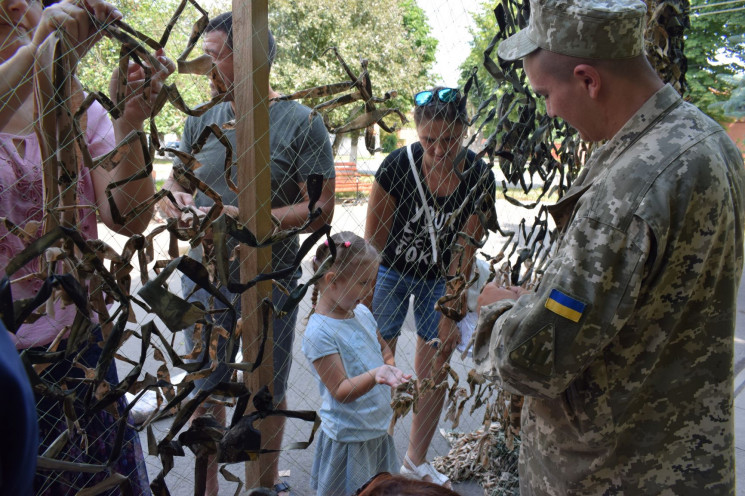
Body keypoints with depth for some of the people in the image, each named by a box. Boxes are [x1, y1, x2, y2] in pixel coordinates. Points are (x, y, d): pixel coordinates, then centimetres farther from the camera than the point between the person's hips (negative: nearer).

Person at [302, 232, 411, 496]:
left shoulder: (362, 313, 1)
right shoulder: (319, 333, -23)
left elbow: (383, 348, 18)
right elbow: (341, 391, -24)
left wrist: (390, 369, -2)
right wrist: (375, 376, -39)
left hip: (380, 429, 8)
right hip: (349, 440, -7)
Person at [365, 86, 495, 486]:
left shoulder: (478, 177, -17)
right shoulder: (398, 165, -23)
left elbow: (464, 253, -14)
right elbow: (373, 241, -16)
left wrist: (450, 313, -14)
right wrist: (366, 302, -14)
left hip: (440, 279, 2)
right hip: (392, 272, -2)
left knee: (434, 372, 9)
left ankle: (416, 462, 29)